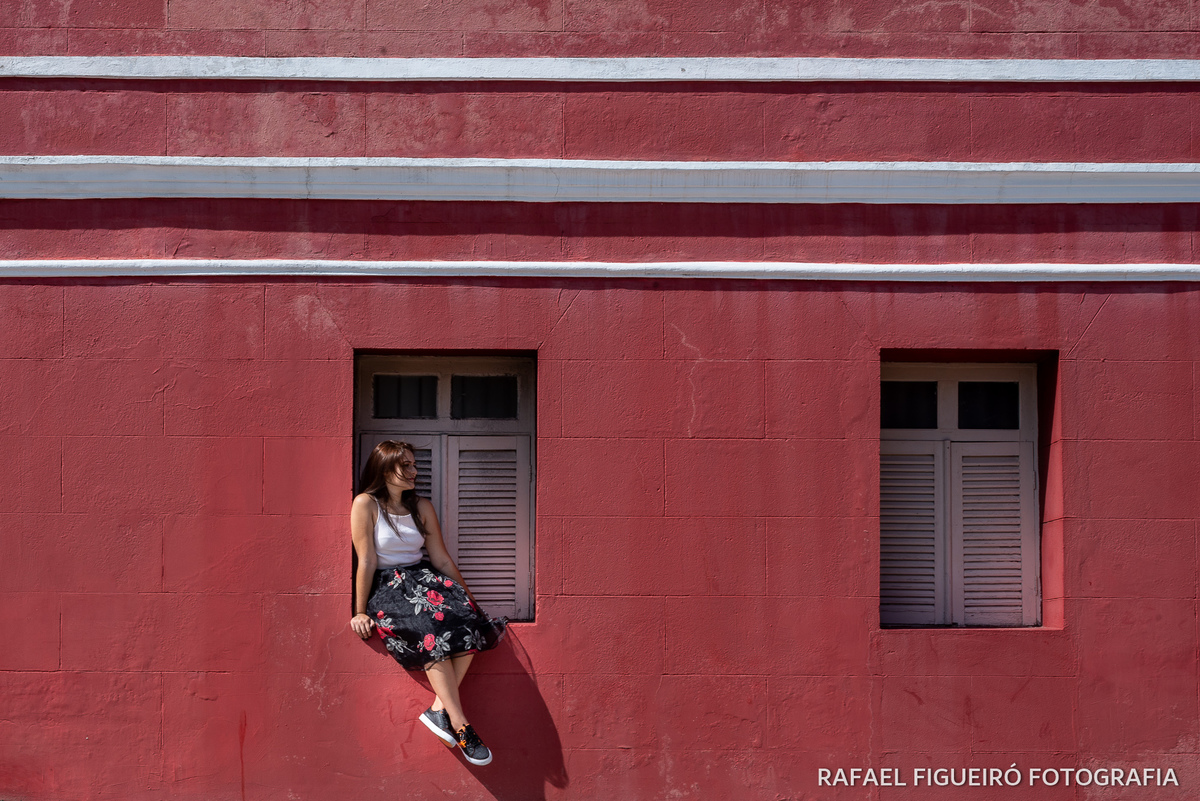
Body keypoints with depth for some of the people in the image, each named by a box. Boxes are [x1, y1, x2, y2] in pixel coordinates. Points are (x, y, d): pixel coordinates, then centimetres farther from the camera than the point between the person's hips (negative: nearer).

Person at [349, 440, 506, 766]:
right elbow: (367, 562, -8)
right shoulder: (366, 504, -4)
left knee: (468, 621, -24)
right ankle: (460, 725, -32)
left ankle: (440, 708, -24)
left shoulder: (422, 507, 12)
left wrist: (469, 600, 12)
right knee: (432, 631, -32)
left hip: (422, 578, 6)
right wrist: (361, 612, -8)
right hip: (386, 586, -6)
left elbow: (442, 559, 14)